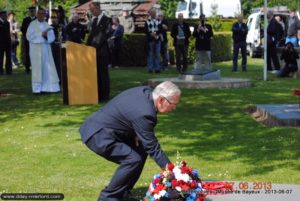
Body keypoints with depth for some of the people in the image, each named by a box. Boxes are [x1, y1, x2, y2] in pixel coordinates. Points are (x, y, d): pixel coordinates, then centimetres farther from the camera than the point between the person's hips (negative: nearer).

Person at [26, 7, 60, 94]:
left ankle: (46, 87, 4)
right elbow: (29, 36, -10)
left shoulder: (47, 25, 12)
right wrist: (41, 34, -15)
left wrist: (46, 35, -15)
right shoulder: (32, 24, -1)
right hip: (36, 49, -4)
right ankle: (37, 89, -4)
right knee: (38, 68, -6)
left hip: (46, 49, 4)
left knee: (47, 68, -1)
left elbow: (52, 37, 6)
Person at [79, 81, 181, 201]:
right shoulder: (144, 113, -27)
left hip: (98, 126, 10)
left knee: (141, 151, 10)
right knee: (133, 159, -19)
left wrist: (134, 134, 3)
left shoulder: (146, 92, -1)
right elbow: (153, 148, -22)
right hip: (98, 136, -10)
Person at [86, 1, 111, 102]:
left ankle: (105, 96, 0)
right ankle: (98, 95, 10)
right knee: (96, 73, 6)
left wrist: (97, 46, -18)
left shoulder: (106, 20, -5)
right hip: (94, 50, 7)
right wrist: (87, 45, 6)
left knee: (103, 73, -3)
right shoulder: (94, 20, 17)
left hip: (102, 51, -7)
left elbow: (106, 35, -13)